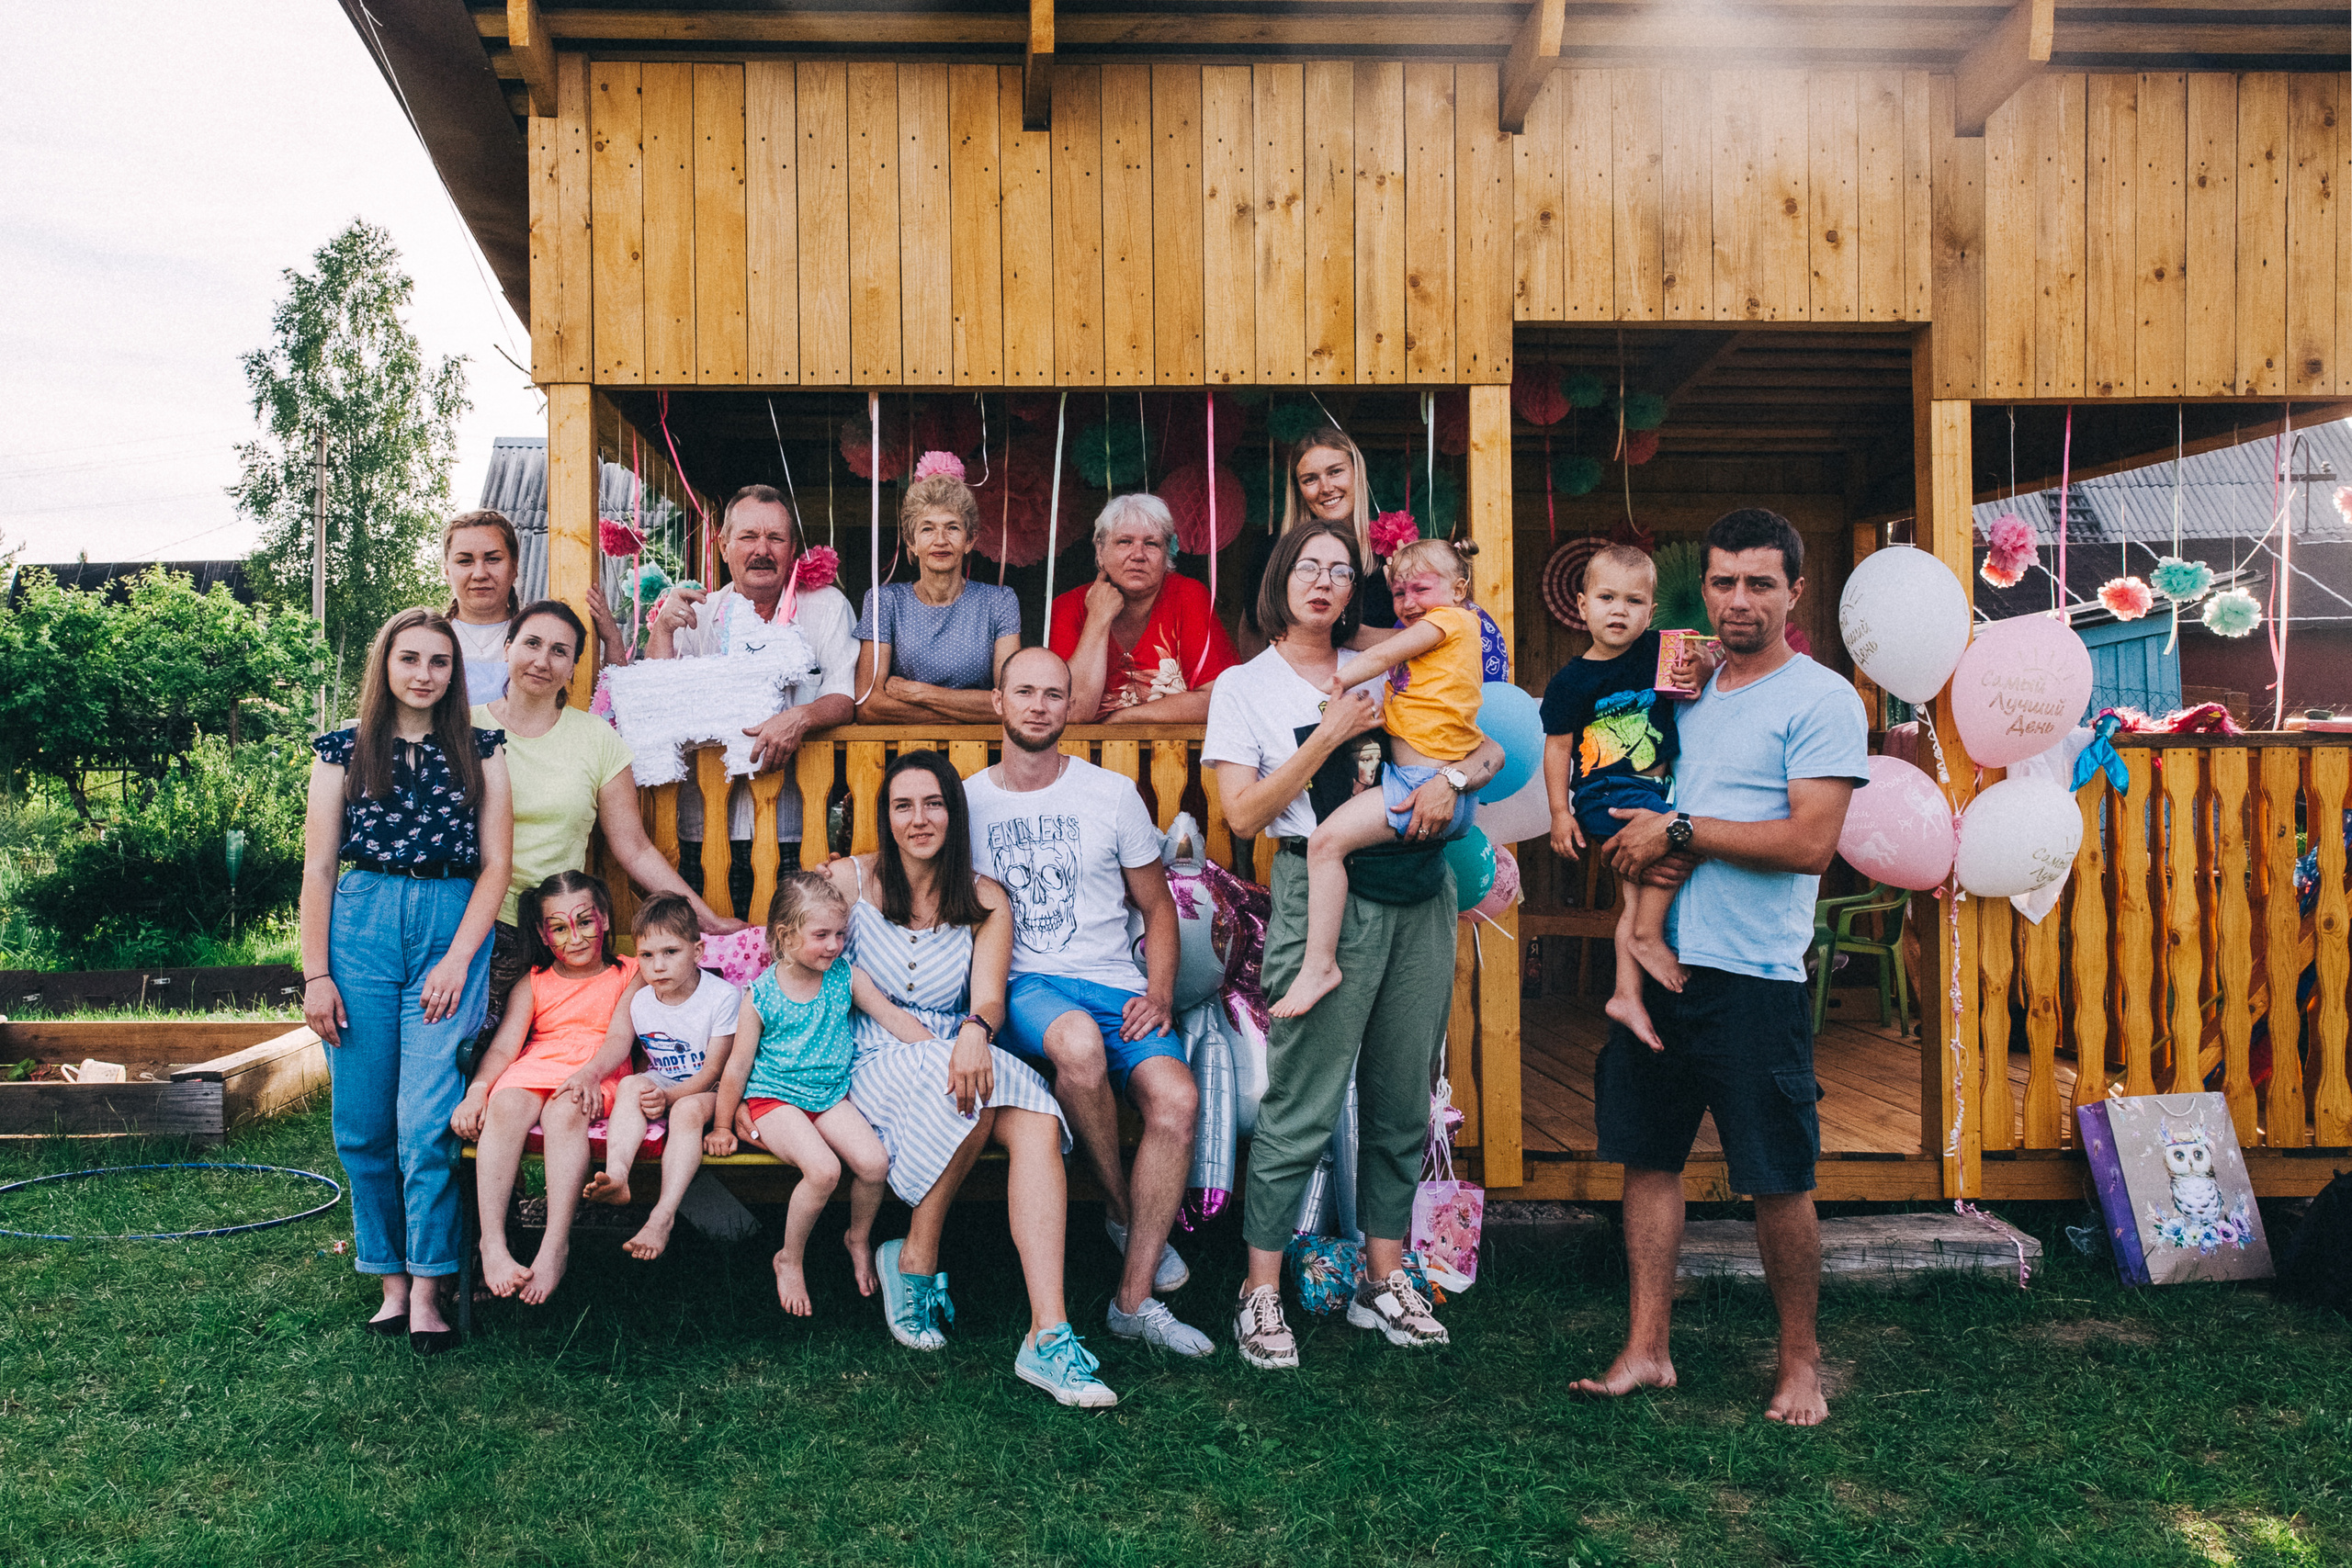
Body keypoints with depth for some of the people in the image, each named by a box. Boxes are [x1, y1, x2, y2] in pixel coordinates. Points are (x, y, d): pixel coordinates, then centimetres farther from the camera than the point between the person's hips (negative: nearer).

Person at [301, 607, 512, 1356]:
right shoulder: (344, 751, 8)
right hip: (361, 928, 1)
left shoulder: (479, 751, 8)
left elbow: (495, 863, 5)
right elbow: (318, 867, 6)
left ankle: (426, 1292, 0)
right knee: (363, 1121, 3)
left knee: (426, 1118, -9)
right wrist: (316, 974, 0)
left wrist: (458, 960, -5)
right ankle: (391, 1278, 16)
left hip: (452, 929, -1)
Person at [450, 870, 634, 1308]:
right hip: (535, 1068, 3)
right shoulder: (532, 984, 21)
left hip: (596, 1078, -2)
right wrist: (476, 1090, -14)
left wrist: (590, 1073, -22)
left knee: (564, 1112, -37)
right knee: (505, 1106, -33)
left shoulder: (627, 975, 15)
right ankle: (492, 1242, -37)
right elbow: (504, 1045, 6)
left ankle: (556, 1246, -41)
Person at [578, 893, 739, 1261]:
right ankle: (616, 1177, -46)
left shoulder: (723, 996, -14)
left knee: (688, 1110, -36)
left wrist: (669, 1097, -30)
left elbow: (713, 1069, -15)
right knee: (632, 1084, -28)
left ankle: (663, 1216, -43)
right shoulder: (640, 1000, 0)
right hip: (660, 1085, 4)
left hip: (706, 1090, -4)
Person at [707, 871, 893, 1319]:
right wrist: (723, 1126, 5)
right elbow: (738, 1066, -2)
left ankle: (858, 1239, 12)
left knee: (874, 1162, -20)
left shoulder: (844, 976, -2)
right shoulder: (761, 996, -10)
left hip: (830, 1095, 4)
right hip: (774, 1098, -4)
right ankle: (790, 1260, -2)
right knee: (823, 1169, -28)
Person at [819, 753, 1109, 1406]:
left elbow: (988, 998, -2)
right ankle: (916, 1258, -15)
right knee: (973, 1095, -36)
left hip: (957, 1054, 2)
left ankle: (1048, 1336, -38)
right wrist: (905, 1028, -9)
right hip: (877, 1060, -2)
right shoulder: (850, 880, 7)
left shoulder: (987, 901, 9)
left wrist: (975, 1031, -27)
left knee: (1037, 1125, -30)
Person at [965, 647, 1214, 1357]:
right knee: (1079, 1043, -38)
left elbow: (1157, 908, 14)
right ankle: (1120, 1206, -10)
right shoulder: (968, 801, 9)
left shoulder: (1112, 794, 9)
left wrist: (1159, 993, -4)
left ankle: (1135, 1299, -15)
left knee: (1176, 1096, -27)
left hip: (1113, 982, 2)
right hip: (1020, 986, -1)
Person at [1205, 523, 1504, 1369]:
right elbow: (1243, 812, -4)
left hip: (1418, 892, 5)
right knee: (1301, 1106, -5)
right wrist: (1330, 736, -9)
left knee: (1402, 1101, 8)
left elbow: (1490, 749, 16)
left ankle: (1384, 1279, 21)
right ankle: (1261, 1292, 7)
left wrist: (1451, 775, -6)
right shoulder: (1245, 686, 6)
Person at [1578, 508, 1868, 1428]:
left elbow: (1810, 842, -15)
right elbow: (1632, 817, 20)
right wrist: (1637, 853, -3)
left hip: (1755, 979, -6)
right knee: (1647, 1155, 10)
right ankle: (1647, 1350, 20)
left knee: (1778, 1180, 2)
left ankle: (1800, 1362, 20)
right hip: (1656, 963, 6)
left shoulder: (1821, 700, -4)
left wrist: (1681, 832, -13)